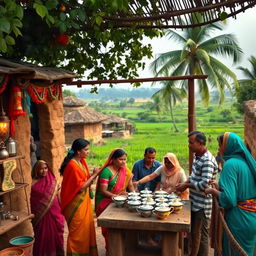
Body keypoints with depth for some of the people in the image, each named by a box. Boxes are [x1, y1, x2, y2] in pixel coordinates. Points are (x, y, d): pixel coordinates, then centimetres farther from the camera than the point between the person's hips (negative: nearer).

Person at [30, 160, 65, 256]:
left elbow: (57, 197, 8)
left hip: (54, 213, 3)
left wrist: (60, 212, 9)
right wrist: (35, 217, -7)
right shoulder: (34, 184, -7)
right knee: (43, 236, 7)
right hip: (41, 215, -3)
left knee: (56, 235, 10)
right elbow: (33, 202, -5)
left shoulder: (53, 181, 2)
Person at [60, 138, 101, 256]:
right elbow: (80, 187, -21)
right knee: (78, 231, 5)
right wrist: (94, 175, -16)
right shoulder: (72, 165, -22)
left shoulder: (82, 161, 4)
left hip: (84, 200, 9)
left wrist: (94, 174, -8)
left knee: (87, 227, 18)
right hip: (76, 203, -9)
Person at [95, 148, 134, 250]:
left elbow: (130, 185, 6)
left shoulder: (125, 170, 2)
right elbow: (103, 191, -19)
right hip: (106, 203, -5)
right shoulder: (106, 171, -16)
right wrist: (117, 196, -28)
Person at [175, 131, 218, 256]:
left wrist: (186, 186, -16)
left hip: (202, 205, -9)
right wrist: (185, 183, 1)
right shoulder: (197, 156, 6)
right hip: (194, 202, 9)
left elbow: (204, 184, -28)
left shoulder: (207, 161, -23)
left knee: (201, 235, 5)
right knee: (193, 232, 21)